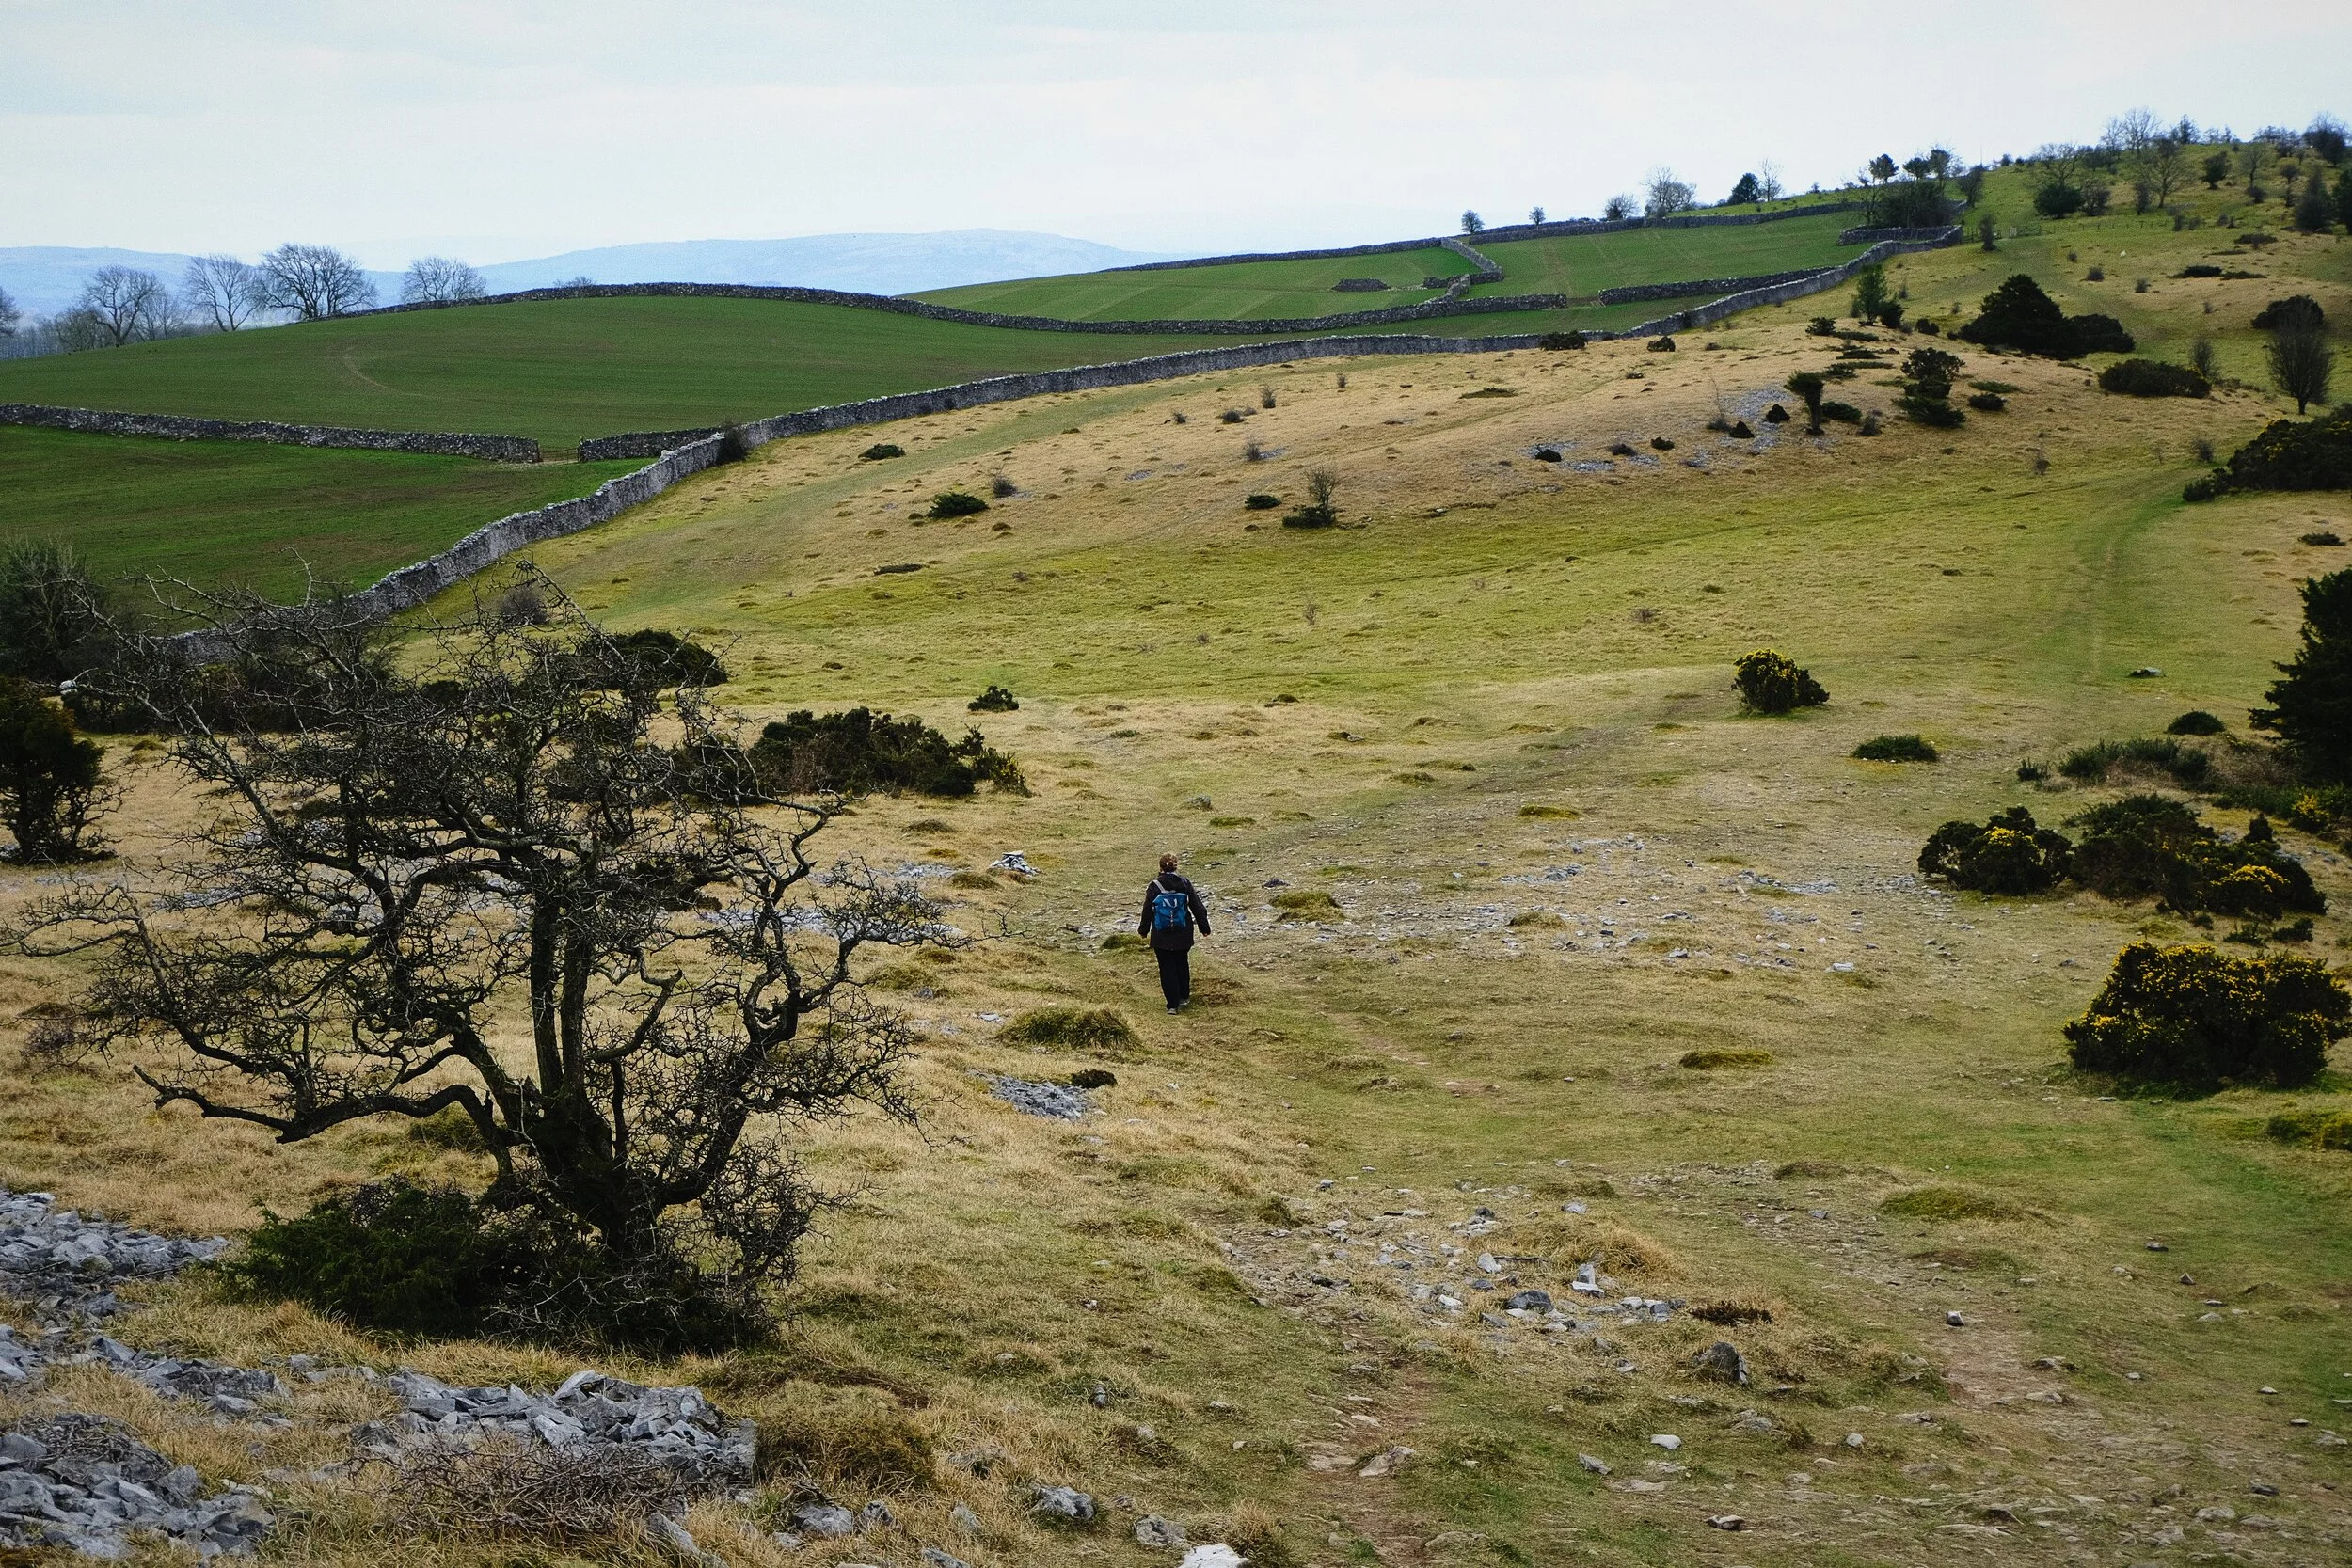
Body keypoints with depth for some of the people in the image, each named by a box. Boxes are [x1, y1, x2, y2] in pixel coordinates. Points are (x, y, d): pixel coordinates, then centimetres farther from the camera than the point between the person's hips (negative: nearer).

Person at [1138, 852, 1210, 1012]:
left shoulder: (1154, 886, -11)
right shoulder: (1184, 884, -4)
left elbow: (1147, 910, -4)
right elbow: (1197, 906, 2)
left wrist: (1143, 930, 11)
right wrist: (1204, 927, 13)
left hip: (1161, 936, -2)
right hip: (1183, 936, 2)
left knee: (1167, 968, 4)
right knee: (1182, 964, 22)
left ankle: (1172, 1004, 3)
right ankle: (1183, 997, 30)